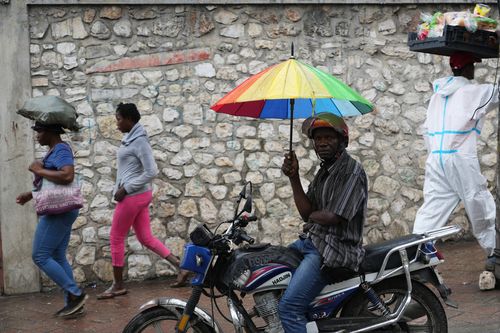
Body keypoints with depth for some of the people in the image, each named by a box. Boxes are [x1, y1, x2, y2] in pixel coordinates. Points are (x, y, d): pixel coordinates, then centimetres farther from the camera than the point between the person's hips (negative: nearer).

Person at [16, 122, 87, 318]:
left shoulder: (61, 150, -15)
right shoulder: (55, 151, 15)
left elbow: (67, 176, -32)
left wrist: (39, 170, -21)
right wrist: (30, 195, 15)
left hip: (58, 212, -10)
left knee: (40, 256, -7)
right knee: (58, 257, 11)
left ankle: (75, 294, -4)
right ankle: (73, 302, 11)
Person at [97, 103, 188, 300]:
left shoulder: (139, 141, -17)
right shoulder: (131, 138, 10)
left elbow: (151, 172, -21)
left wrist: (125, 189, -18)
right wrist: (120, 188, 8)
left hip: (133, 196, -9)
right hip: (139, 195, 9)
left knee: (116, 238, 2)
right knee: (146, 238, 12)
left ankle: (118, 285, 12)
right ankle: (181, 267, 11)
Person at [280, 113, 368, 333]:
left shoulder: (351, 171, -14)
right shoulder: (324, 171, 16)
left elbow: (333, 217, -20)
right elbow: (307, 213, 7)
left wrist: (312, 215, 1)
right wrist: (293, 177, -4)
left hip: (334, 249, -10)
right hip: (311, 240, 10)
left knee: (289, 307, -21)